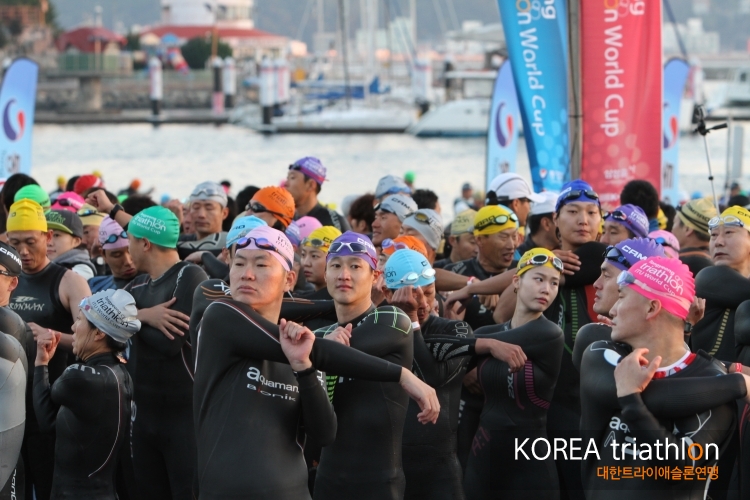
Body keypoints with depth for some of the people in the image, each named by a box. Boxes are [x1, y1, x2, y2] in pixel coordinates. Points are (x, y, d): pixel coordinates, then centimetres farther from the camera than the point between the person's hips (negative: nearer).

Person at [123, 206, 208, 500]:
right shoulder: (139, 285, 15)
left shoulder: (189, 277, -11)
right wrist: (145, 316, -17)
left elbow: (171, 342, -20)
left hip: (186, 415, -8)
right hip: (145, 414, 8)